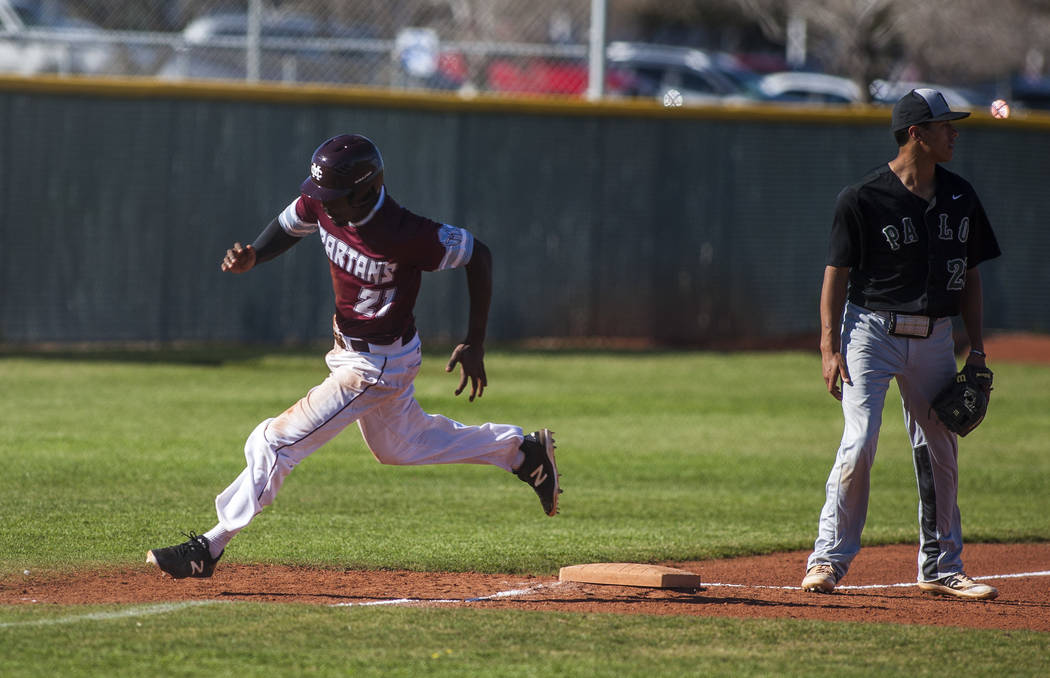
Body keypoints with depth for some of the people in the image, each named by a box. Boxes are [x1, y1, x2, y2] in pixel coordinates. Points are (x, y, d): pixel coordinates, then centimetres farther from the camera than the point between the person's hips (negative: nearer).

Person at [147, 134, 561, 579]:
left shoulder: (405, 235, -33)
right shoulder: (320, 204, -15)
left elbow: (477, 255, -21)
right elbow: (289, 226, 8)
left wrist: (475, 345, -18)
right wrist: (251, 258, -14)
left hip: (379, 366, -9)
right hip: (349, 349, 9)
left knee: (276, 442, -10)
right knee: (398, 444, 30)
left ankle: (209, 547, 1)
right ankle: (522, 451, 42)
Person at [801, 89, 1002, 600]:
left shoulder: (960, 198, 8)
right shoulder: (863, 198, -8)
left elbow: (969, 275, 14)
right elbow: (836, 274, -6)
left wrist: (976, 349, 9)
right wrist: (830, 349, -13)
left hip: (934, 337, 5)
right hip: (872, 330, -5)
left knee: (940, 454, 8)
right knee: (860, 442, -16)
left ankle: (942, 568, 18)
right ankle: (829, 559, -9)